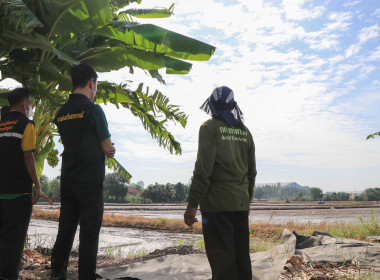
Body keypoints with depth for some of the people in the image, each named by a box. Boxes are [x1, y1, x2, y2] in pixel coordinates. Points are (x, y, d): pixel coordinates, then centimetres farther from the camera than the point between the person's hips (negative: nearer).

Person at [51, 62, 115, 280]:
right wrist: (107, 148, 14)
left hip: (68, 180, 7)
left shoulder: (61, 113, 10)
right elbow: (108, 149, -8)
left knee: (65, 229, 14)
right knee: (89, 232, -1)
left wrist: (103, 148, 9)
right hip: (90, 181, -7)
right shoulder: (93, 109, -11)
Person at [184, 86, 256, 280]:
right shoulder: (245, 131, 13)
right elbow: (251, 171, 16)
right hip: (241, 203, 6)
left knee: (223, 261, -3)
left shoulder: (210, 127, -4)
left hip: (217, 203, -6)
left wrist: (192, 204, -11)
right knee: (242, 258, 12)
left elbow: (203, 169, -13)